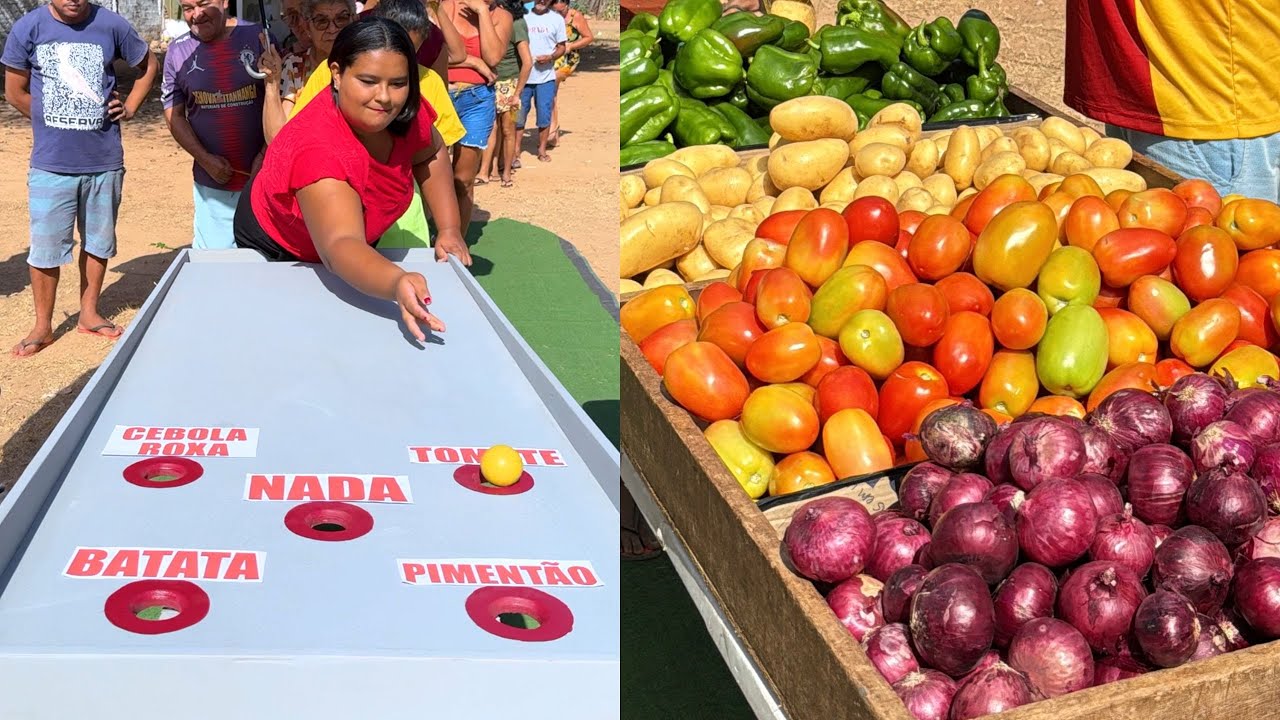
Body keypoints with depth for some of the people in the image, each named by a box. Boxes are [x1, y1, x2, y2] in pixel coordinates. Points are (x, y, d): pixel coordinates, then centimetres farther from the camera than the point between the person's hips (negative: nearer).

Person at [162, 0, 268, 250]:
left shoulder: (259, 38, -2)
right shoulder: (178, 51, 5)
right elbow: (174, 115, 6)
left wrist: (265, 155, -11)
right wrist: (205, 159, -7)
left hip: (261, 178, -1)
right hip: (211, 183, 2)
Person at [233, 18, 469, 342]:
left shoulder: (404, 110, -26)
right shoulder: (318, 148, -45)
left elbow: (431, 155, -2)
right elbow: (340, 246, -58)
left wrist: (450, 230, -12)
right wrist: (397, 285, -78)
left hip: (362, 244, 6)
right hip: (277, 252, -6)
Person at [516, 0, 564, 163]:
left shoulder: (557, 19, 2)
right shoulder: (523, 16, 3)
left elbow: (561, 47, 5)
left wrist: (550, 57, -14)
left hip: (546, 77, 0)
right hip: (522, 75, 0)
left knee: (544, 116, 3)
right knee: (518, 115, 5)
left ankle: (542, 150, 17)